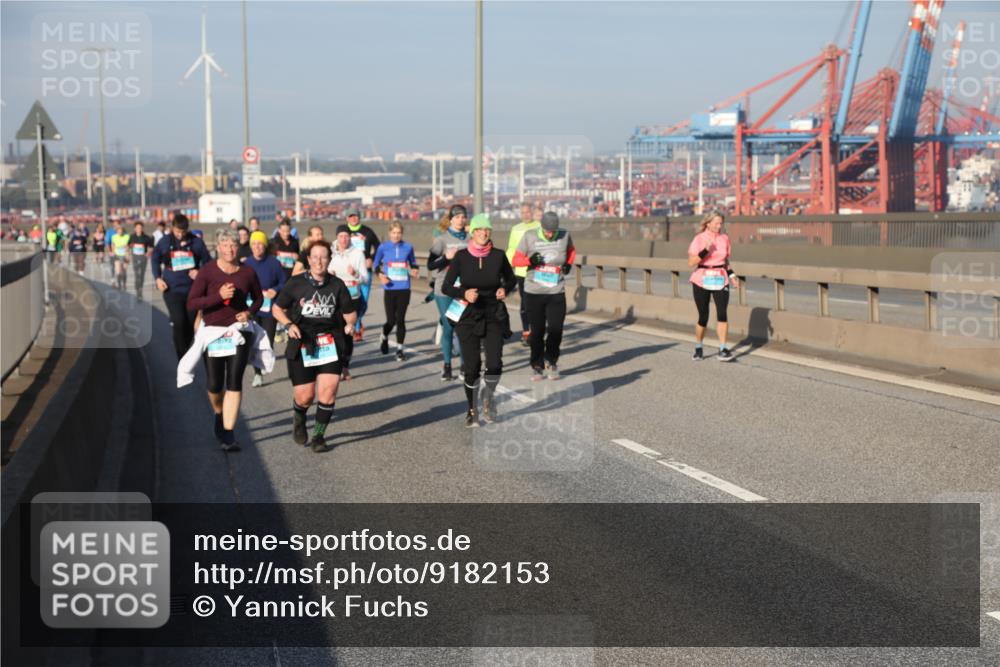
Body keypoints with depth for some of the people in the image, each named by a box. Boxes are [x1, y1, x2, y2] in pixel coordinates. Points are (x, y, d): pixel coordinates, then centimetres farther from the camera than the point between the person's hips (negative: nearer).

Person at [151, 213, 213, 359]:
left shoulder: (196, 242, -3)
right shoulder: (165, 241, 1)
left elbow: (208, 262, 7)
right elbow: (155, 259, 15)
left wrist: (200, 273, -11)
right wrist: (158, 278, 5)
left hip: (192, 290, 1)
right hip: (172, 290, -1)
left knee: (191, 324, 7)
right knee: (178, 321, -17)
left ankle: (186, 351, 26)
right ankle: (182, 357, -12)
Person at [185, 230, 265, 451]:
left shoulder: (247, 272, -2)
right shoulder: (207, 271, -8)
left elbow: (258, 298, 15)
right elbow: (191, 304, -13)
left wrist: (249, 312, -5)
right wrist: (219, 296, -23)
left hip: (238, 331, 1)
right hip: (212, 331, 0)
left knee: (234, 383, -7)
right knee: (214, 385, 7)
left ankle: (228, 435, -3)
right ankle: (219, 415, 41)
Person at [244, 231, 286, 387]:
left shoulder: (273, 263, -3)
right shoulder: (246, 264, 1)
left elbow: (283, 282, 2)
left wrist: (275, 290, -16)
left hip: (269, 308, -1)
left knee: (268, 341, 0)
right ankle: (257, 373, 8)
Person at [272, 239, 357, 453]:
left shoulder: (337, 285, 4)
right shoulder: (296, 283, 0)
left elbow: (349, 312, 11)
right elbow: (277, 308, 7)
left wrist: (350, 323, -11)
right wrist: (289, 324, -11)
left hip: (330, 343, 1)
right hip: (301, 344, -1)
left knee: (328, 391, -11)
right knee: (305, 396, -1)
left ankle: (319, 435, 8)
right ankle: (298, 418, 36)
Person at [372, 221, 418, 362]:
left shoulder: (408, 247, 2)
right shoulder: (383, 247, -1)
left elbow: (413, 263, 15)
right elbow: (376, 264, 9)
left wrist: (414, 271, -6)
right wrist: (380, 275, -9)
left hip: (404, 288, 1)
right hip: (390, 288, -1)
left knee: (400, 319, -1)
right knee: (391, 320, -1)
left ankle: (399, 349, 11)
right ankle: (384, 338, 33)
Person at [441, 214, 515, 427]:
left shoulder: (498, 255, -4)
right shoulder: (461, 256, -8)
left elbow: (511, 279, 12)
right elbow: (446, 287, -6)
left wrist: (505, 289, -9)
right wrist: (464, 293, -24)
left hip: (494, 316, 1)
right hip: (468, 317, -1)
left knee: (495, 364, -12)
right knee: (472, 367, -1)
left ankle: (489, 395, 21)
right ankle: (472, 409, 22)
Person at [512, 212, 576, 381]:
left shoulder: (564, 236, 0)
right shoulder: (530, 237, -5)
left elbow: (571, 250, 21)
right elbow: (516, 259, -2)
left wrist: (569, 264, 2)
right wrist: (530, 261, -22)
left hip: (556, 294, 1)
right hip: (533, 293, -1)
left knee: (555, 330, -4)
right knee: (537, 331, 5)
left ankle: (550, 362, 19)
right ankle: (537, 366, 18)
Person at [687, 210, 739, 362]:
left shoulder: (724, 238, 7)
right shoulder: (699, 239, -6)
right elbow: (691, 262, -13)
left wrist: (731, 275, 6)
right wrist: (705, 251, -24)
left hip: (720, 280, 2)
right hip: (702, 281, -2)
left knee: (722, 312, -16)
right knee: (703, 317, 4)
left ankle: (723, 349, -15)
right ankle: (698, 349, 25)